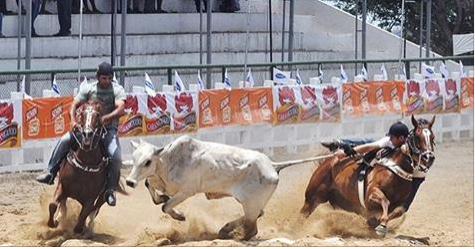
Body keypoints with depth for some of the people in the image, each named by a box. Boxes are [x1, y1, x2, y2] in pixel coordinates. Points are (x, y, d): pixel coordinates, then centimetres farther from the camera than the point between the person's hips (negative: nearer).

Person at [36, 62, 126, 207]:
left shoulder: (117, 90, -5)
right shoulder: (89, 89, 3)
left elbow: (120, 109, -21)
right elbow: (74, 105, -1)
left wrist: (106, 117, -38)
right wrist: (73, 120, -21)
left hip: (109, 129, -3)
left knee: (116, 157, -26)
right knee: (64, 141, -16)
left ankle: (110, 189, -9)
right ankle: (50, 173, -9)